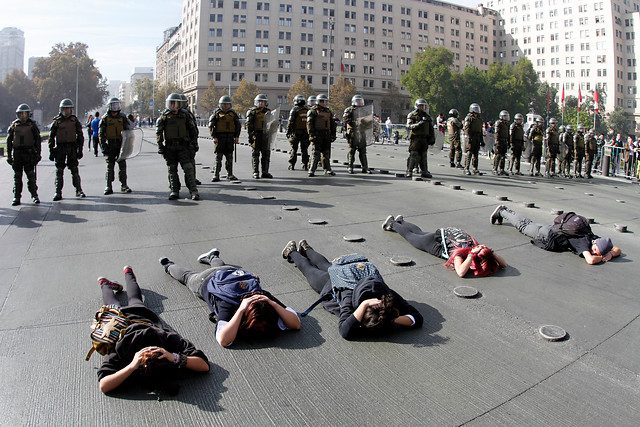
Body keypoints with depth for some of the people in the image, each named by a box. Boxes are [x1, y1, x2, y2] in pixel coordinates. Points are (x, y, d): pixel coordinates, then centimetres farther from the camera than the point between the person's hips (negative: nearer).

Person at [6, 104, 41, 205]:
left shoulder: (32, 125, 4)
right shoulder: (14, 126, 8)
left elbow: (38, 140, 6)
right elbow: (9, 141, 11)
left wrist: (38, 153, 0)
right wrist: (9, 156, 7)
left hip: (29, 153, -2)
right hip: (17, 153, 2)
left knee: (31, 175, -3)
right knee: (17, 176, 4)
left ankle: (34, 196, 5)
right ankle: (16, 197, 9)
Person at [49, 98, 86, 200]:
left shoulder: (75, 120, 6)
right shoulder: (57, 121, 2)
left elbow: (80, 135, 9)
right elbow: (51, 137, 4)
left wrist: (80, 149, 4)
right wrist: (51, 151, -1)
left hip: (72, 148, 0)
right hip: (60, 148, 0)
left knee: (74, 170, 2)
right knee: (59, 171, 2)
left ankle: (78, 190, 10)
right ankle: (58, 193, 7)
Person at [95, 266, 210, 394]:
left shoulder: (169, 339, -49)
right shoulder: (123, 347, -51)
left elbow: (205, 365, -50)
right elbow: (103, 386, -55)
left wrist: (175, 358, -66)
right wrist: (131, 366, -68)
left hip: (143, 314, 2)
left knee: (134, 299, 38)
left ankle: (128, 273, 62)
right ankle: (105, 284, 61)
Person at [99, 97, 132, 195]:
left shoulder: (122, 117, 7)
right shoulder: (105, 119, 1)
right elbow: (101, 134, 1)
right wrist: (103, 146, -8)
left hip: (121, 144, 1)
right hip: (110, 145, -1)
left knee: (122, 165, 2)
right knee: (110, 166, 1)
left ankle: (124, 185, 9)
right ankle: (109, 187, 6)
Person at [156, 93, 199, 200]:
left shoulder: (184, 115, 6)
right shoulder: (164, 116, 4)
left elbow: (192, 130, 12)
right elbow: (158, 132, 4)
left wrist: (194, 143, 7)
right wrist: (160, 146, -2)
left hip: (183, 146, -1)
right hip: (169, 147, 1)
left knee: (188, 168, -7)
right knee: (172, 170, 4)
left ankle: (193, 191, -5)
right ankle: (174, 191, 12)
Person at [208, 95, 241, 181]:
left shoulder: (233, 113, 12)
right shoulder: (217, 113, 2)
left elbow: (238, 125, 17)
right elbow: (211, 126, 0)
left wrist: (237, 136, 7)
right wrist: (214, 137, -9)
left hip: (230, 137, 3)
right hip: (219, 137, -3)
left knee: (229, 157, 5)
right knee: (218, 157, -4)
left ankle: (230, 174, 13)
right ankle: (216, 175, -2)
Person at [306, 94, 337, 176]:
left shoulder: (328, 112, 17)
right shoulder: (313, 111, -1)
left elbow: (332, 124, 21)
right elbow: (309, 124, -7)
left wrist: (333, 134, 13)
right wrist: (311, 135, -15)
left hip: (327, 135, 6)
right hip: (317, 135, -5)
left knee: (326, 153, 10)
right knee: (316, 153, -8)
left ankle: (327, 169, 18)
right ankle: (312, 171, -5)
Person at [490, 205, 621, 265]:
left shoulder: (596, 239, -21)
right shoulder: (584, 241, -40)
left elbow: (618, 249, -11)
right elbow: (590, 260, -54)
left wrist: (610, 254, -31)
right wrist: (602, 257, -36)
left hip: (558, 228, 6)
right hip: (549, 235, -6)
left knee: (529, 224, 27)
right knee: (523, 226, 18)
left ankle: (505, 211, 47)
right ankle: (502, 212, 39)